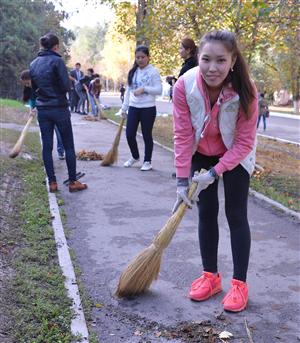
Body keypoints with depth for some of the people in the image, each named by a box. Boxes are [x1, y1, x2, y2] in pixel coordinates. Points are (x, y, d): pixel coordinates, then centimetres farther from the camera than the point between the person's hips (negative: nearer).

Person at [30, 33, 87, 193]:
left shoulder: (33, 64, 7)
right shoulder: (57, 61, -11)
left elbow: (33, 87, 14)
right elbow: (66, 86, -15)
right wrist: (58, 90, 5)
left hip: (42, 110, 5)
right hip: (59, 109, -5)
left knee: (47, 146, 8)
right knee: (69, 146, 5)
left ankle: (52, 182, 10)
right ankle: (73, 182, 8)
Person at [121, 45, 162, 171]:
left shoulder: (153, 71, -6)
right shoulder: (133, 72, 10)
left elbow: (159, 90, -11)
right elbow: (128, 90, 14)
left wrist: (144, 89, -23)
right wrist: (124, 107, 11)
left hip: (148, 108, -5)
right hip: (133, 107, 5)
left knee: (147, 135, 3)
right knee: (129, 134, 4)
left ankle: (147, 161, 16)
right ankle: (135, 156, 29)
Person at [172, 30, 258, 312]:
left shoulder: (245, 91, -30)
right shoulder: (185, 86, -27)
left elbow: (244, 142, -22)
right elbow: (182, 136, -20)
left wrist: (214, 173, -26)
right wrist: (182, 180, -20)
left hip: (235, 155, -2)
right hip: (201, 154, 2)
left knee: (236, 215, -3)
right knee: (206, 212, 6)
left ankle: (239, 283, 7)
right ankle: (210, 275, 20)